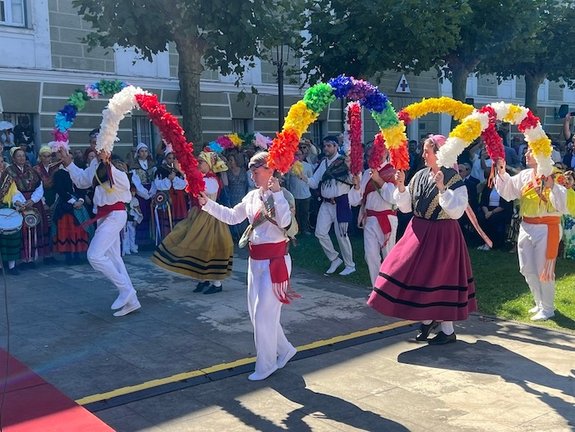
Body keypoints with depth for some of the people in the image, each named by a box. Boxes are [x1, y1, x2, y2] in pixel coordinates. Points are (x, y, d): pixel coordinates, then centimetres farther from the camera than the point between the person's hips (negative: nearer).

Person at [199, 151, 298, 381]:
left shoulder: (282, 194, -14)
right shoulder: (252, 196, 8)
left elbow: (285, 222, -29)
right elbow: (231, 216, 14)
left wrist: (276, 193, -28)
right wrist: (207, 203, 8)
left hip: (275, 261, -8)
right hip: (255, 260, 8)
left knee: (264, 314, -1)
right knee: (256, 313, 15)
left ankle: (266, 365, 16)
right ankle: (284, 350, 33)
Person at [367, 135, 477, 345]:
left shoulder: (454, 180, -11)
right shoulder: (419, 176, 5)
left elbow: (456, 212, -20)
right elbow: (406, 207, 8)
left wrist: (441, 187, -24)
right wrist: (401, 186, -6)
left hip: (442, 235, -6)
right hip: (419, 232, 6)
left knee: (440, 277, 2)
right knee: (418, 275, 7)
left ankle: (448, 330, 17)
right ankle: (427, 318, 29)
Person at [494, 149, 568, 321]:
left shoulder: (554, 176, -14)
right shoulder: (524, 175, 5)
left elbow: (562, 206, -22)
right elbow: (507, 192, 14)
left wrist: (552, 186, -35)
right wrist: (501, 173, 0)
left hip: (547, 228, -7)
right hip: (527, 227, 7)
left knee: (544, 271, 1)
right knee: (527, 269, 14)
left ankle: (547, 309, 18)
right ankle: (540, 303, 33)